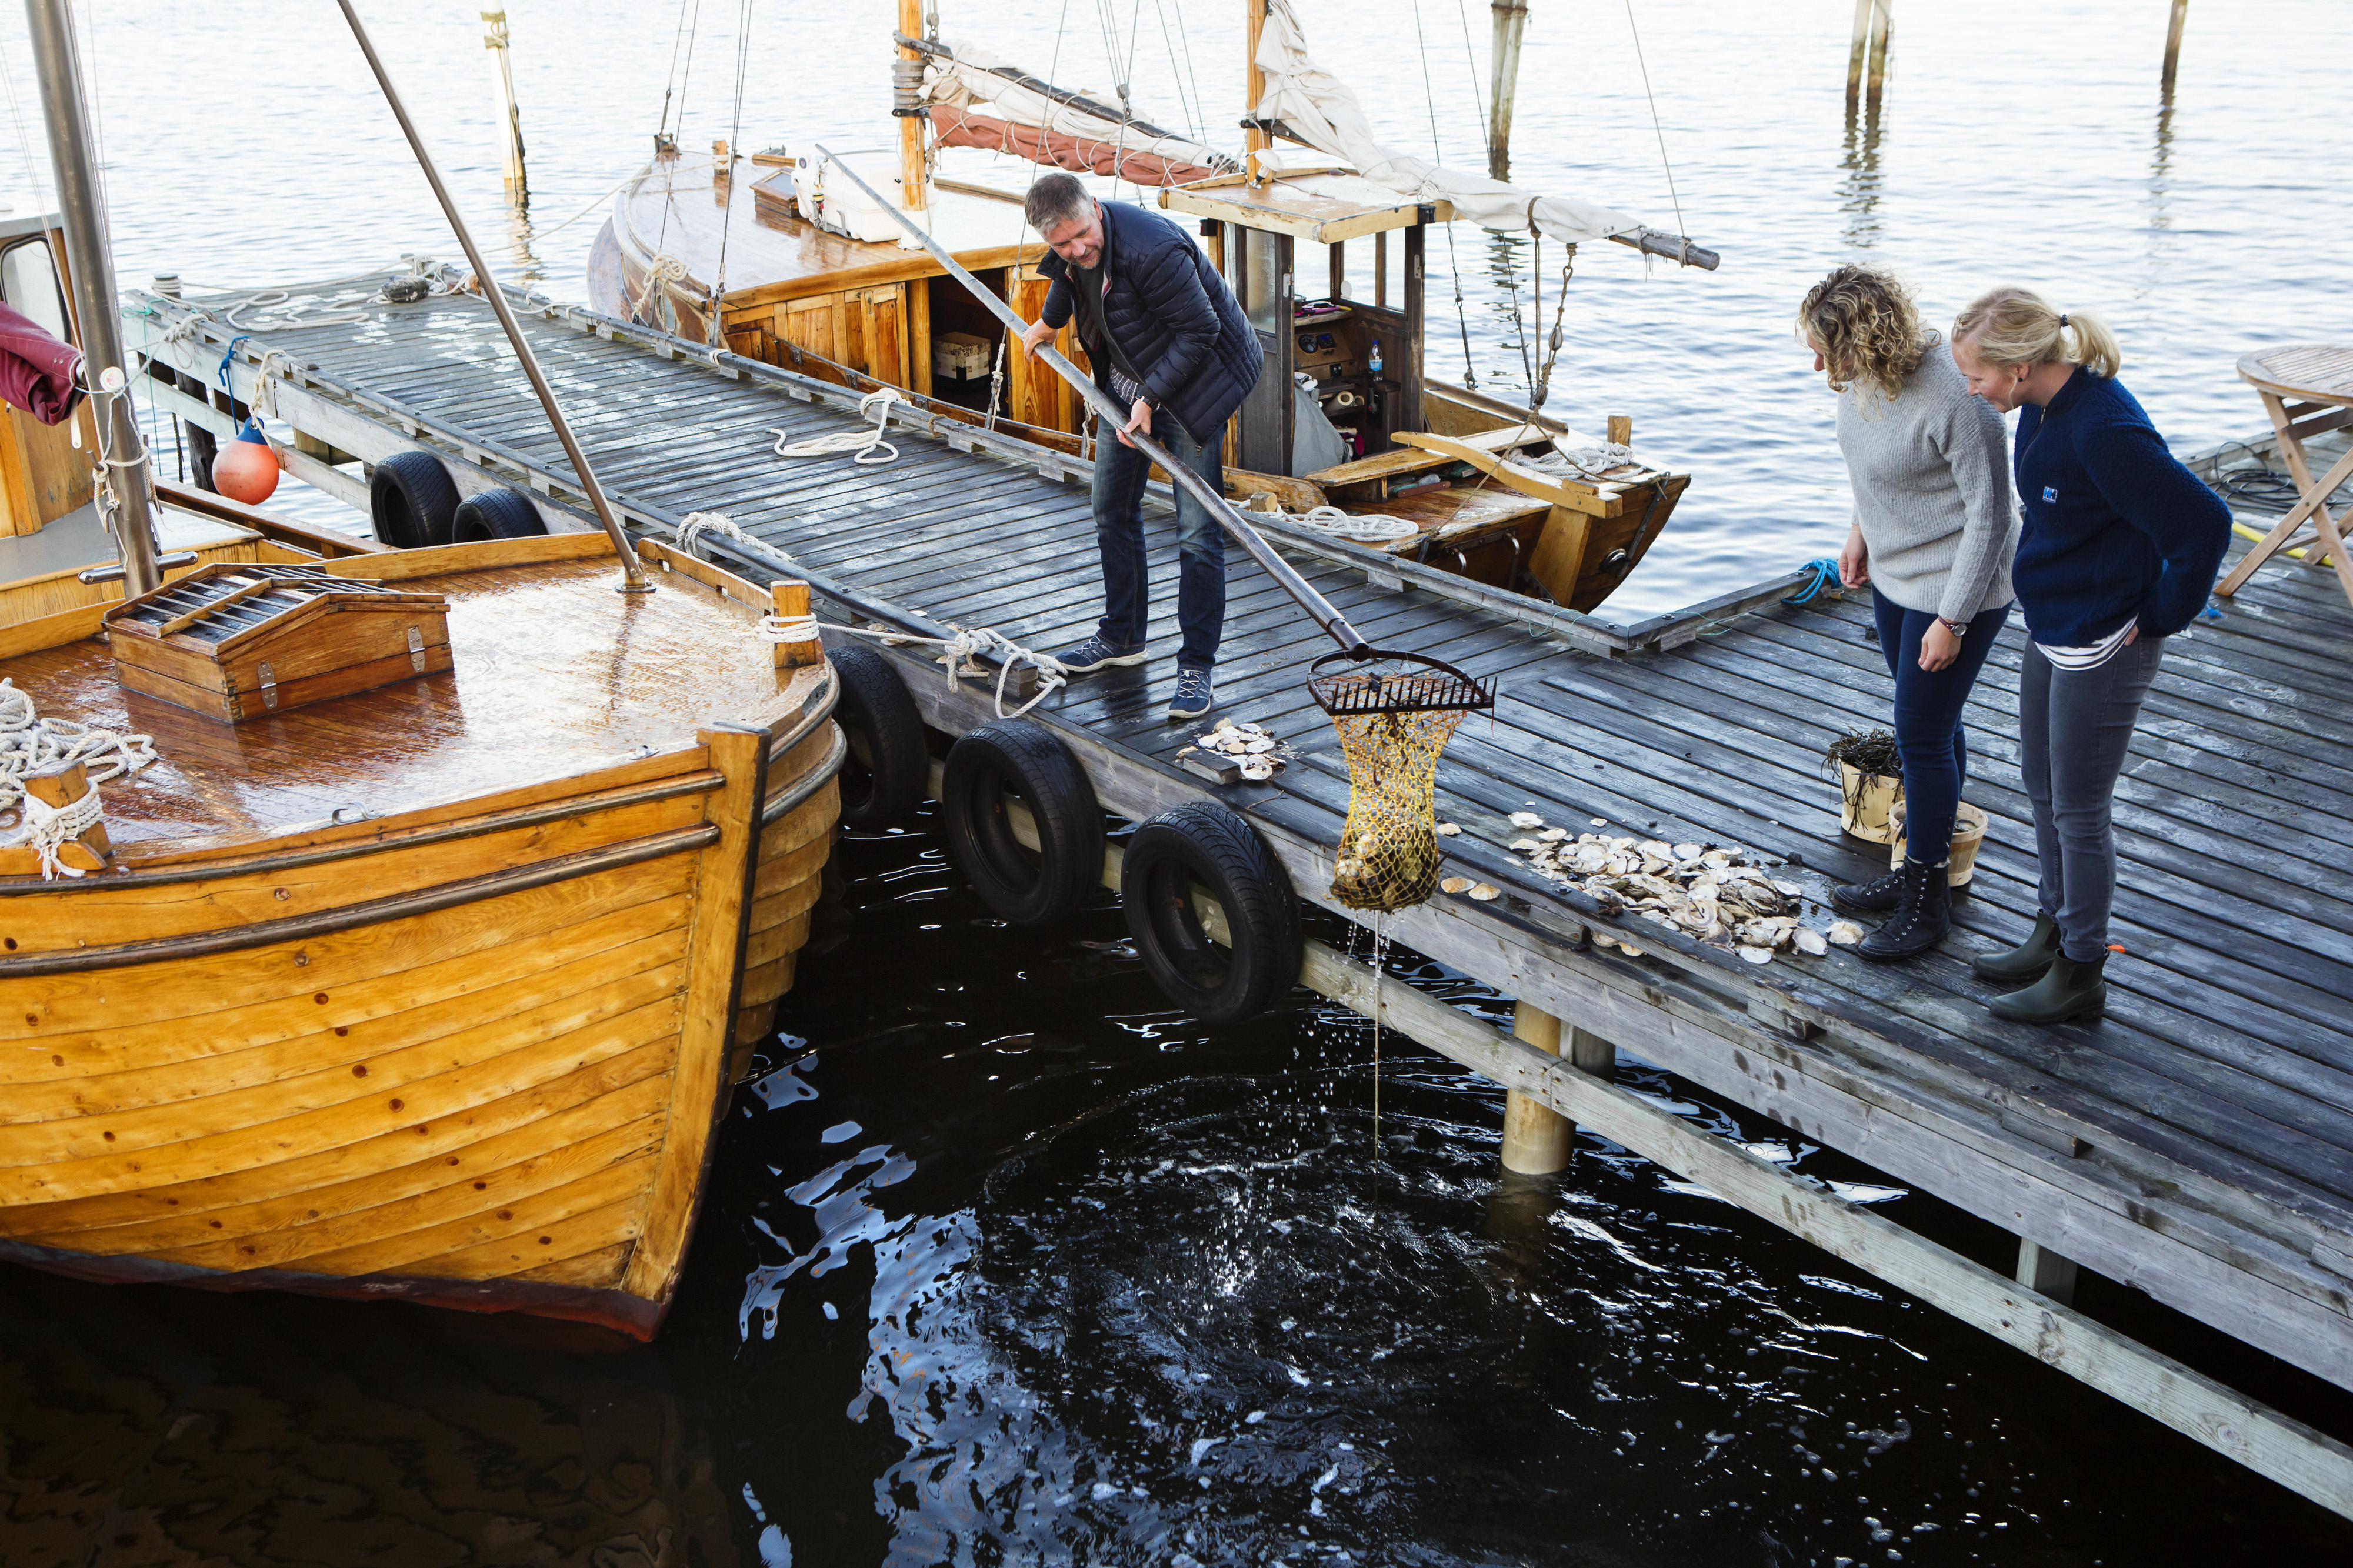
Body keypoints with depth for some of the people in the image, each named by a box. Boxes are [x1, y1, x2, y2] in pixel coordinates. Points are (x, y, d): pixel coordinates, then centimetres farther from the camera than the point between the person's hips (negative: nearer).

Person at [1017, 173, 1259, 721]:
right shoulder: (1072, 253, -8)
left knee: (1197, 530, -10)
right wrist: (1049, 320, 35)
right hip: (1124, 385, 8)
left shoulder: (1151, 249, -33)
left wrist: (1151, 399, -25)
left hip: (1192, 385, -8)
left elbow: (1199, 330, -26)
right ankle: (1122, 638, 31)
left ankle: (1197, 666, -3)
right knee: (1113, 514, 15)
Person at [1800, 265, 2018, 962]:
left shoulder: (1954, 400, -31)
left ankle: (1927, 904, 12)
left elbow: (1989, 514, -24)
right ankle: (1921, 869, 34)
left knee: (1922, 736, -1)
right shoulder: (1862, 378, -7)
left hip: (1955, 588, -8)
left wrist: (1952, 621, -20)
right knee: (1930, 727, 19)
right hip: (1895, 574, 8)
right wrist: (1861, 531, 20)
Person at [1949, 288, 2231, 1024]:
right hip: (2053, 629, 9)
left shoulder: (2104, 431, -30)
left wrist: (2157, 616, -17)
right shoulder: (2046, 404, -2)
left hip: (2104, 647, -9)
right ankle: (2054, 935, 40)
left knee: (2077, 810, 5)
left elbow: (2203, 523, -28)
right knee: (2042, 788, 21)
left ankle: (2080, 973, 22)